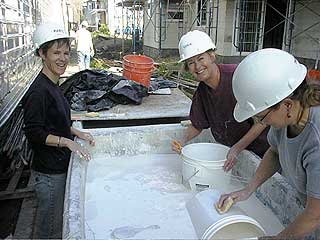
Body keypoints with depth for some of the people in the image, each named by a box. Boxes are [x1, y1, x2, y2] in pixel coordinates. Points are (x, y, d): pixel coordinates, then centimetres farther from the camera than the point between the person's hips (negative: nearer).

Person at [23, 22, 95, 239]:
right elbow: (33, 133, -22)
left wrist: (78, 133, 7)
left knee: (59, 220, 25)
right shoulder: (38, 91, -22)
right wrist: (67, 142, -25)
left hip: (60, 166, 9)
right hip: (49, 171, -9)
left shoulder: (52, 85, 7)